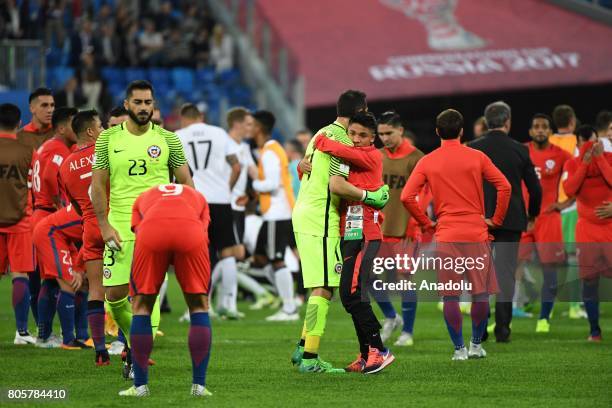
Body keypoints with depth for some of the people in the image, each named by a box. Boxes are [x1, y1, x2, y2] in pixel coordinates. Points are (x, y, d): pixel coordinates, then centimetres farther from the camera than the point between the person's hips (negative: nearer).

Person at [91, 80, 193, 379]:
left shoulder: (168, 140, 4)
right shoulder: (108, 139, 5)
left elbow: (185, 183, 8)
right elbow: (98, 185, 5)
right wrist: (104, 225, -4)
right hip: (119, 225, 2)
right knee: (114, 293, -1)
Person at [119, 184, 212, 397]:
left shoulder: (143, 198, 40)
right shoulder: (198, 197, 40)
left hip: (152, 228, 0)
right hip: (191, 230, 0)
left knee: (141, 306, 17)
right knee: (199, 305, 18)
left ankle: (140, 385, 17)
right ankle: (199, 385, 16)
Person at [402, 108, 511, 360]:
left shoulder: (427, 162, 3)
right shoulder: (476, 158, 2)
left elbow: (407, 196, -4)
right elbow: (504, 187, -5)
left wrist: (426, 223, 6)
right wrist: (496, 219, 5)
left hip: (446, 235, 1)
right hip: (476, 233, 0)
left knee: (450, 296, 4)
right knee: (480, 293, 8)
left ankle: (459, 348, 3)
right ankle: (476, 344, 14)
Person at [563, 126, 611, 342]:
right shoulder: (573, 164, 3)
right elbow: (569, 190, -13)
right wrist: (585, 163, -16)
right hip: (587, 229, 2)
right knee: (589, 280, 0)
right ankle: (594, 330, 8)